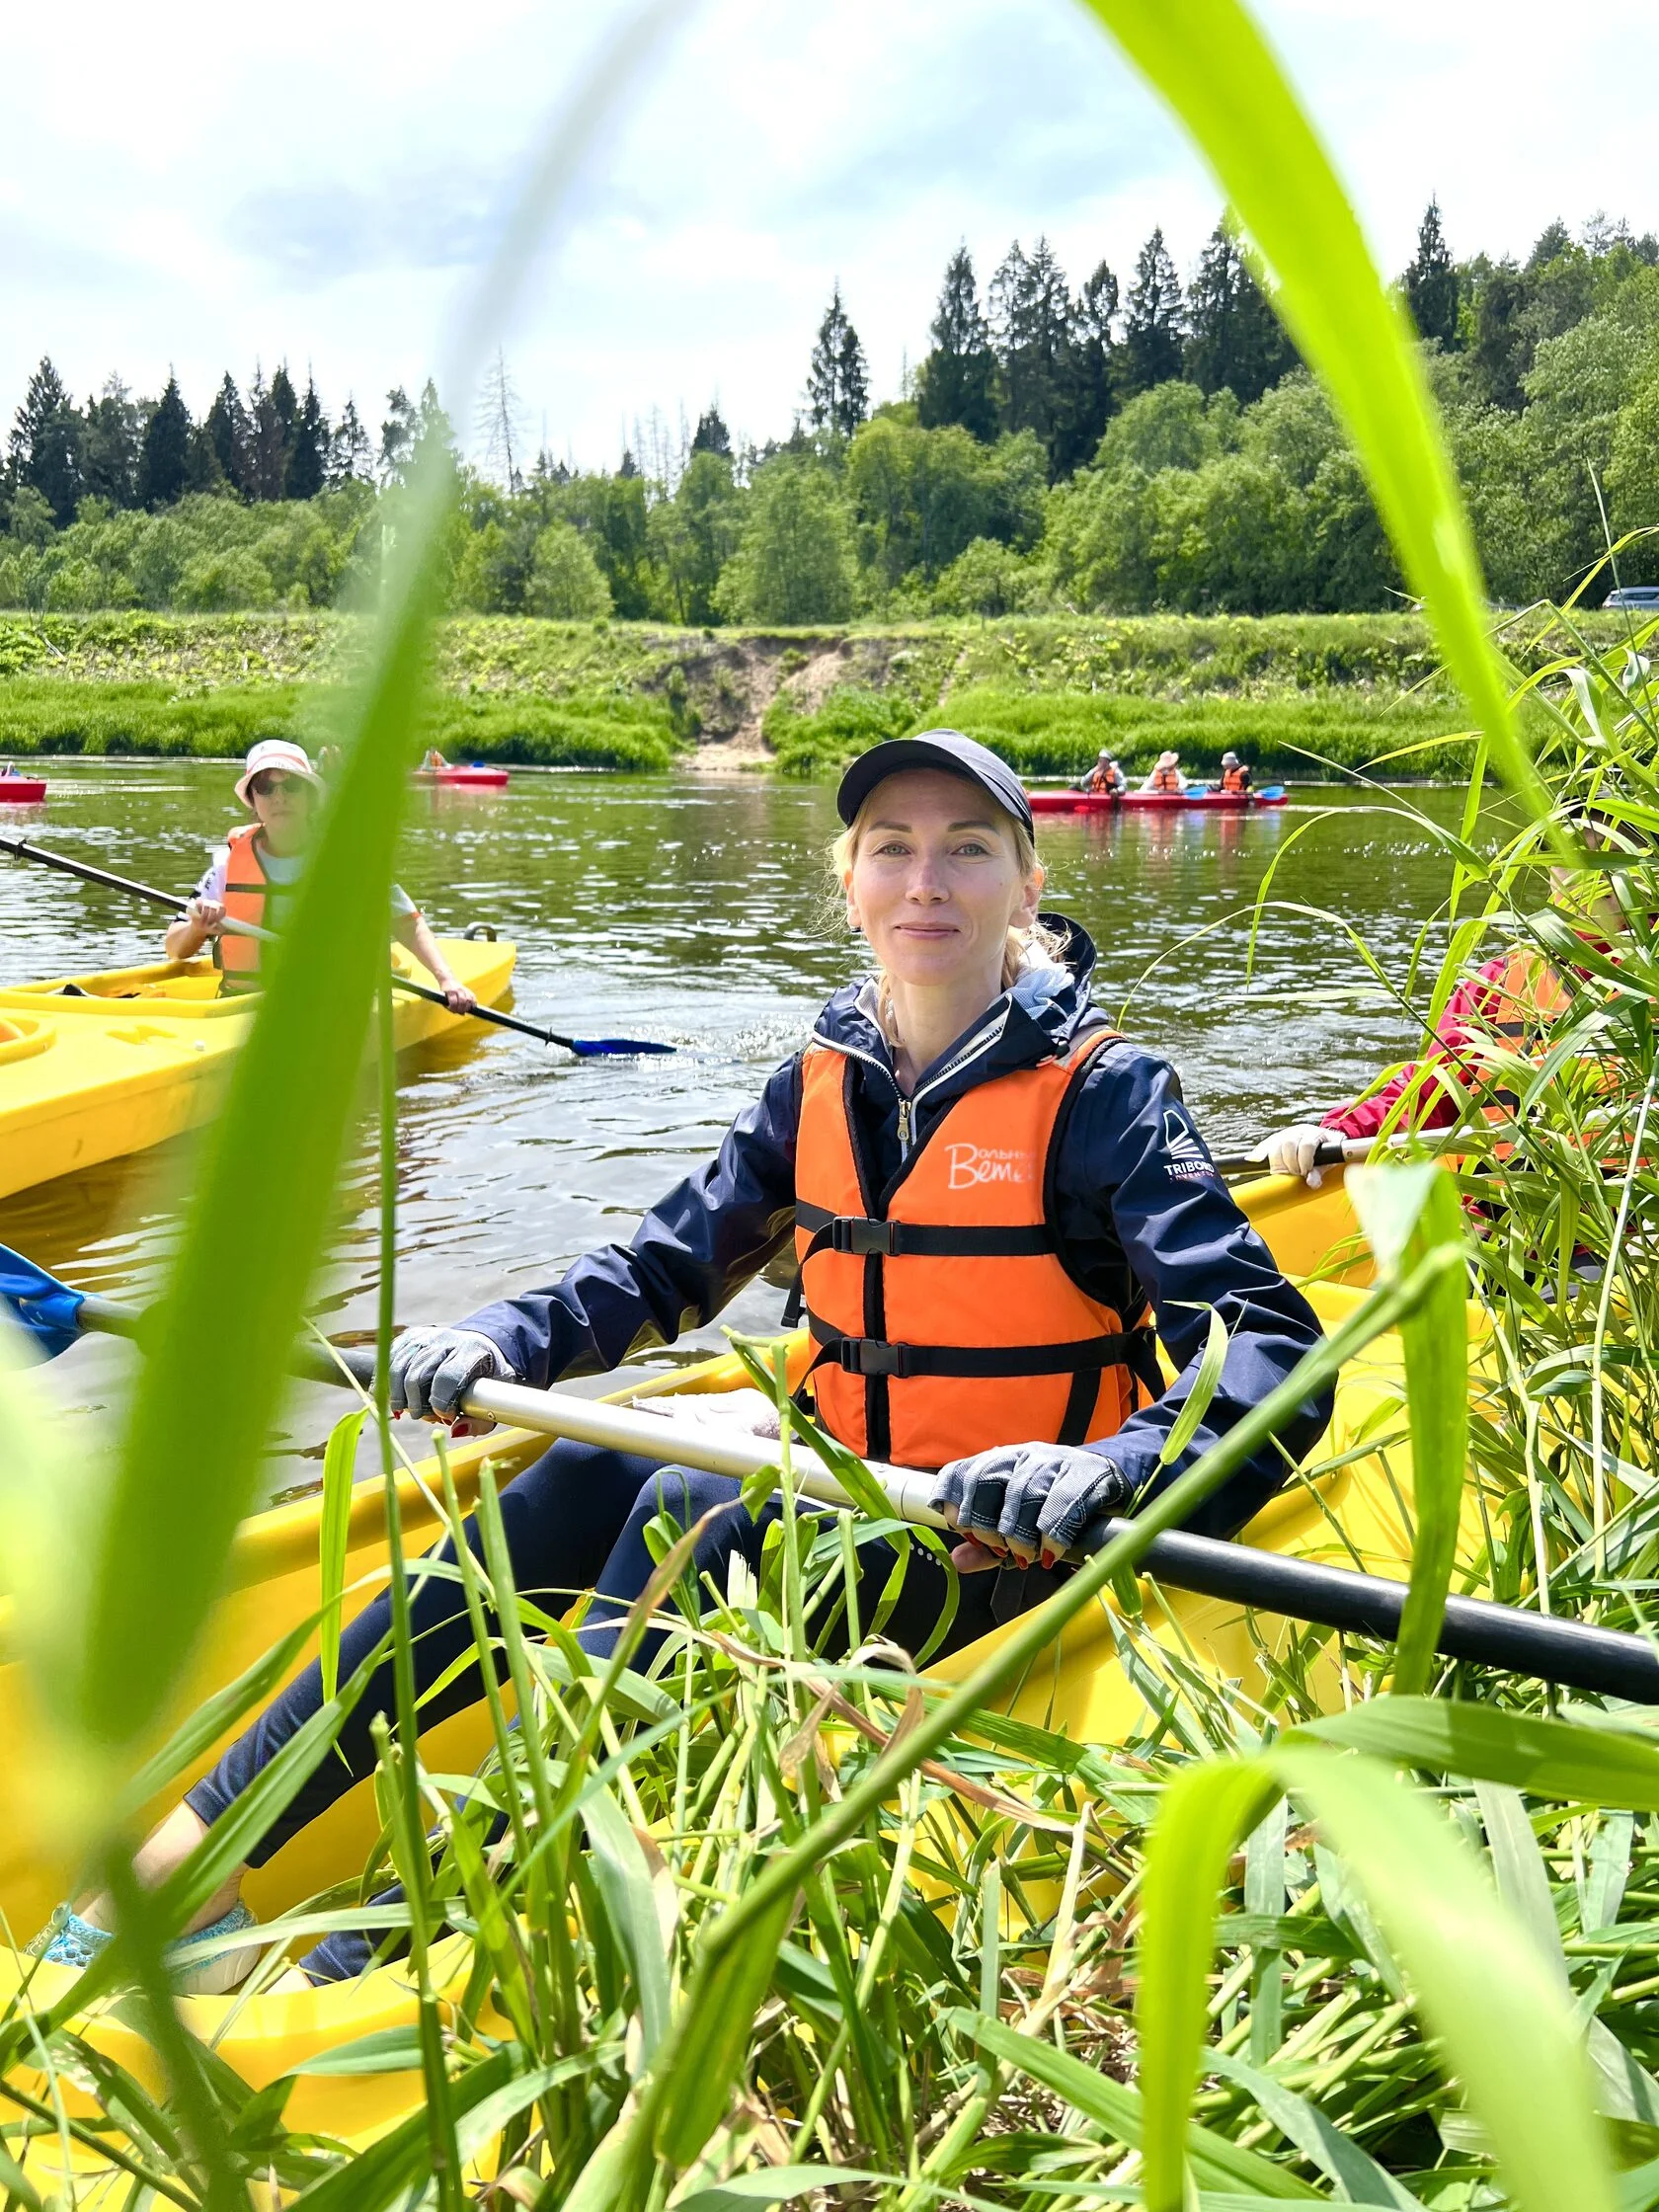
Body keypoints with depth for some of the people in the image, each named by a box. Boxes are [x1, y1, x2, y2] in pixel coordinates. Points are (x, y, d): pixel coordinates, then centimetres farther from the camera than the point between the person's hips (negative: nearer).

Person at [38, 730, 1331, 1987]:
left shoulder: (1101, 1092, -12)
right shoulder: (824, 1082, 5)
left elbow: (1273, 1343, -20)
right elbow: (668, 1268, 7)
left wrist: (1105, 1471, -39)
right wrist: (497, 1344, -11)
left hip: (1003, 1555, -5)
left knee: (697, 1507, -28)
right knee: (585, 1479, -18)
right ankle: (194, 1852, -18)